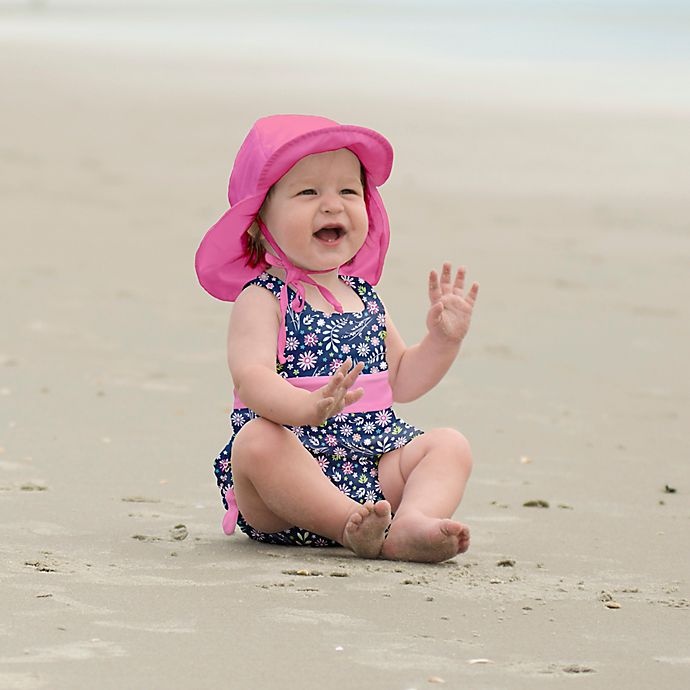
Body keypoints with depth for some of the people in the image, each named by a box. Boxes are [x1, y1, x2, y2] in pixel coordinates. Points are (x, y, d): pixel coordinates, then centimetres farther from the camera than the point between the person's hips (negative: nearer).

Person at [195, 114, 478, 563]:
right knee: (257, 440, -33)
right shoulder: (263, 299, -5)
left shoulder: (364, 297, 17)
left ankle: (413, 522, -36)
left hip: (376, 467, 7)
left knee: (450, 445, -6)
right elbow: (251, 378, -22)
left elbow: (401, 380, 25)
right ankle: (355, 526, -41)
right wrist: (310, 407, -41)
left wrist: (444, 339, 8)